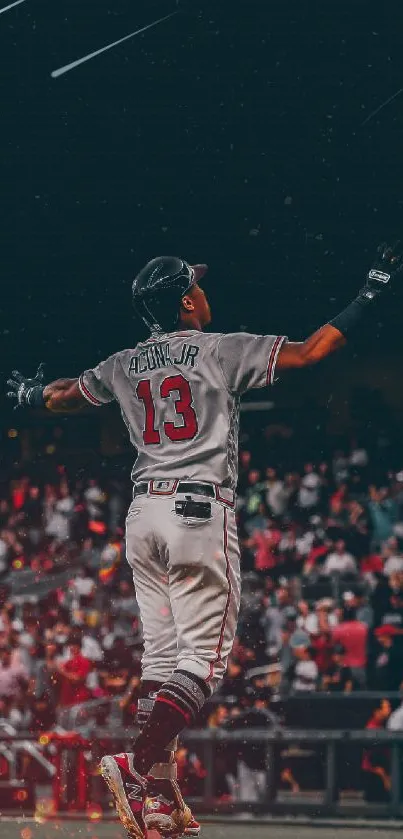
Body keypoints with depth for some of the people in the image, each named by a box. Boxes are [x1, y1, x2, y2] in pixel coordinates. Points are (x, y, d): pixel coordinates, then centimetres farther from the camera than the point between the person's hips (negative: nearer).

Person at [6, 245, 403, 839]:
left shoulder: (125, 365, 12)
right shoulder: (222, 350, -4)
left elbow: (63, 398, 29)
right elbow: (309, 353, -8)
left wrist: (30, 394, 52)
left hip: (144, 514, 6)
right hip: (201, 510, -6)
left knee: (162, 656, 10)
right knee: (204, 658, -7)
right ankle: (139, 765, -24)